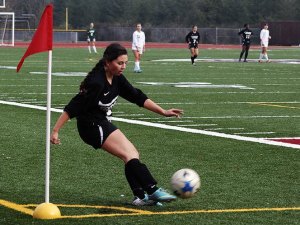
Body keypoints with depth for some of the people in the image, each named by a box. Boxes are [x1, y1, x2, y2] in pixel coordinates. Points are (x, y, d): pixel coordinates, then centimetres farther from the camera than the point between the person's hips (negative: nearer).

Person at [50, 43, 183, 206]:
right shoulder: (97, 82, -25)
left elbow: (137, 97, 8)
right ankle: (153, 191, -17)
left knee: (132, 156, 4)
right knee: (130, 155, -15)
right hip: (92, 125, -9)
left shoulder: (117, 79, 1)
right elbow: (73, 107, -24)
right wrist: (55, 131, -25)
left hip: (103, 124, 9)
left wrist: (163, 111, 4)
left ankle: (140, 197, 3)